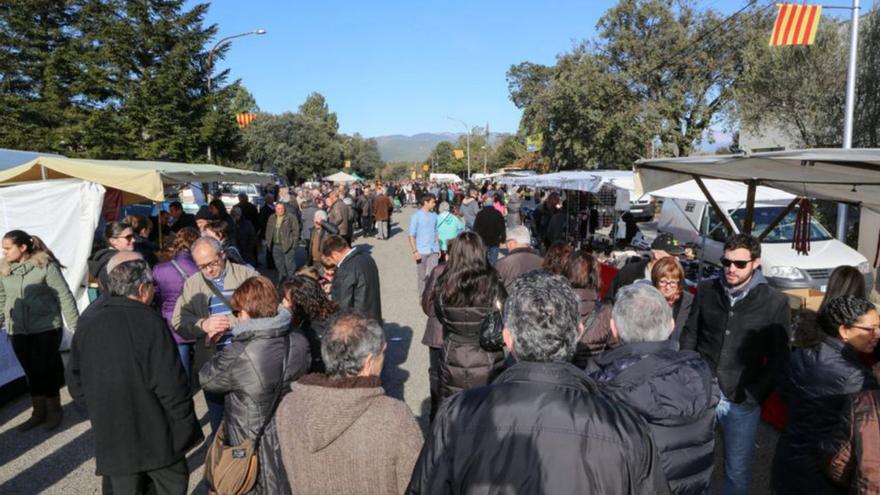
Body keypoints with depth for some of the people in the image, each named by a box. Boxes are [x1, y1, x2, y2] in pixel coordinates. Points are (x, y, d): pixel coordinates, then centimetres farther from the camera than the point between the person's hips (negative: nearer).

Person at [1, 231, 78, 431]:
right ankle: (38, 412, 28)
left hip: (46, 328, -4)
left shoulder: (45, 266, -13)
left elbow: (65, 296, -11)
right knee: (31, 372, 13)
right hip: (17, 330, 5)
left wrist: (75, 326, -12)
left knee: (46, 370, 3)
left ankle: (54, 411, 22)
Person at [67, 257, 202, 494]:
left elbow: (75, 379, 8)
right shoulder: (149, 323, -22)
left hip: (111, 438, 6)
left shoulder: (88, 320, -1)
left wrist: (100, 412, 19)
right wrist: (187, 427, -9)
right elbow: (171, 386, -22)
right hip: (155, 436, -5)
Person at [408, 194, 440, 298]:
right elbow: (411, 235, -6)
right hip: (421, 251, -3)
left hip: (433, 251, 3)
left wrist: (438, 248, 13)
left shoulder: (434, 215, 6)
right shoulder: (416, 216, -7)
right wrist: (415, 251, -12)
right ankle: (422, 297, 23)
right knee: (421, 276, 8)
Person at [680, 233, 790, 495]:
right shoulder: (706, 290, -1)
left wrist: (752, 397, -9)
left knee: (737, 472, 13)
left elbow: (779, 357, -3)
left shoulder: (775, 302, -7)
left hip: (741, 404, -1)